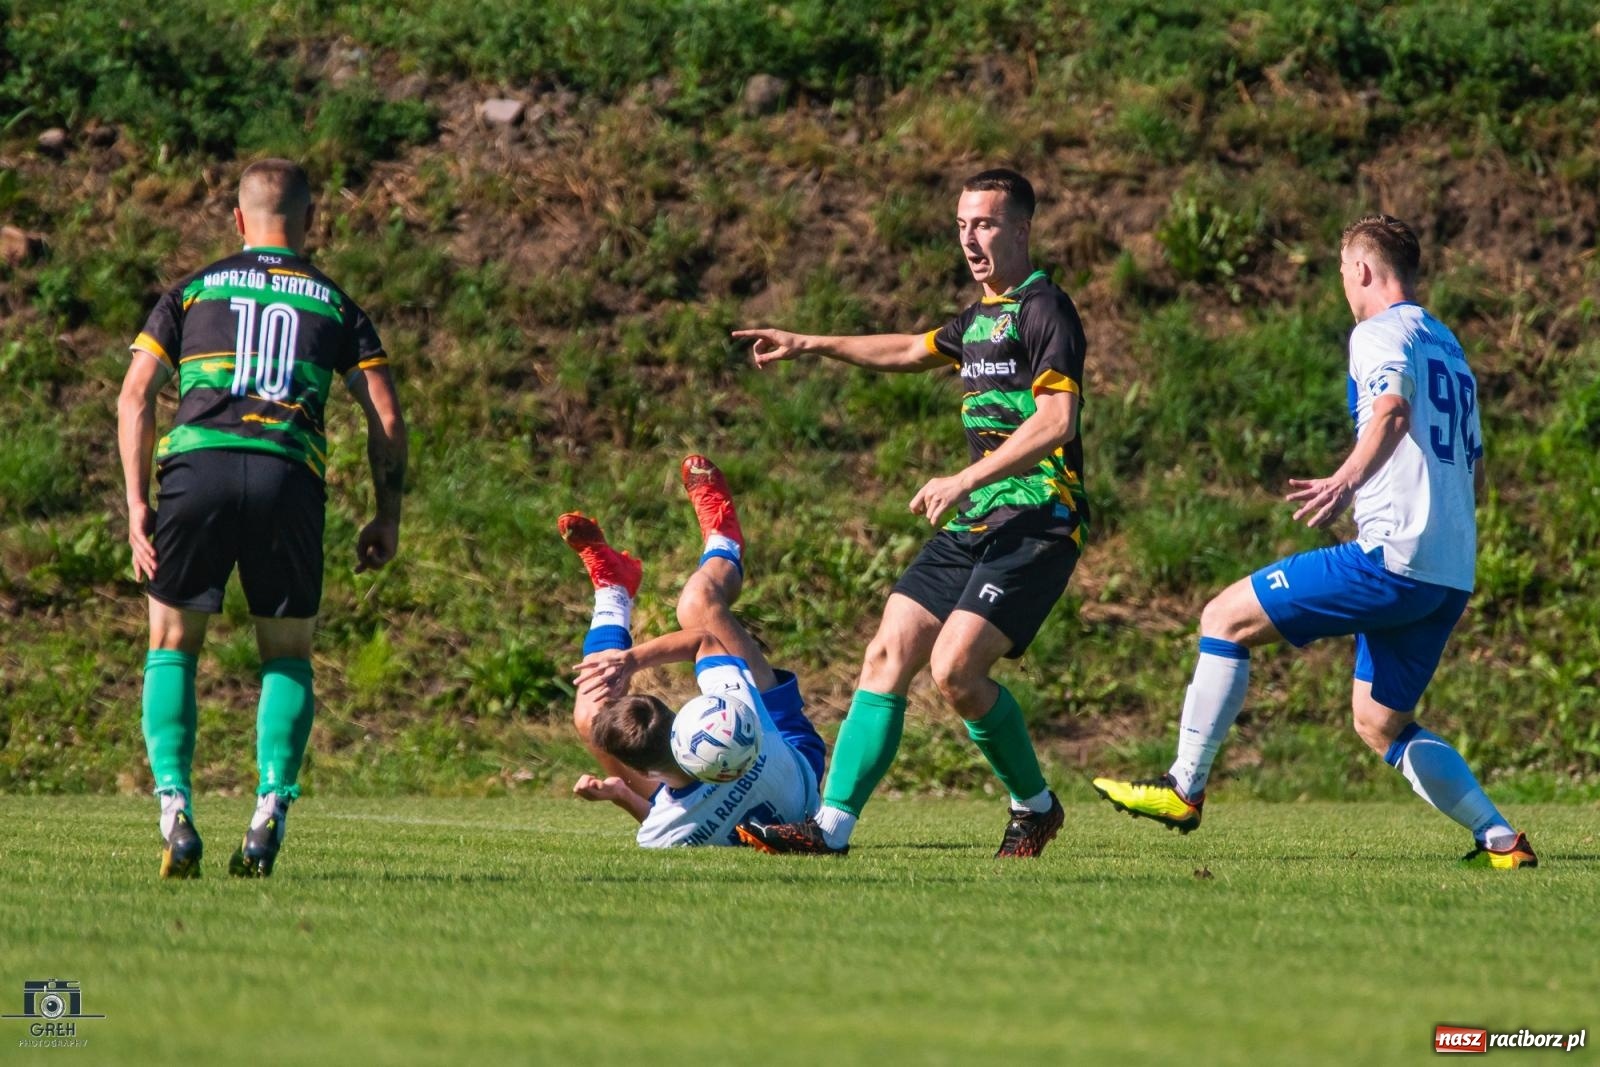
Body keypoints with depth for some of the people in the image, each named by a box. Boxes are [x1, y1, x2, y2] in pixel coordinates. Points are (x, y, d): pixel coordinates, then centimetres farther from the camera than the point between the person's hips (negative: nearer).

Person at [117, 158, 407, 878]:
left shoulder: (191, 292, 19)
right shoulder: (334, 304, 19)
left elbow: (134, 397, 8)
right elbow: (386, 419, 11)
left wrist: (136, 503, 6)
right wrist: (387, 517, 17)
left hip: (196, 466, 0)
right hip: (290, 475, 0)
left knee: (172, 647, 14)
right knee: (288, 655, 15)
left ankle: (174, 808, -2)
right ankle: (271, 808, -3)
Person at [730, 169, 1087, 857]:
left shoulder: (1044, 310, -9)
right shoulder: (981, 318, 20)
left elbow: (1056, 420, -20)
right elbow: (912, 351, 39)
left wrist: (965, 480, -22)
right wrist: (813, 346, 38)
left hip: (1036, 523, -9)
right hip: (975, 520, 9)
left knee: (955, 669, -20)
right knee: (889, 653, -2)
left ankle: (1035, 806, 3)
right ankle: (833, 825, -4)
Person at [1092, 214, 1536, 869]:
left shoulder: (1379, 333, -3)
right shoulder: (1449, 348, 25)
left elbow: (1393, 410, -25)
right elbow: (1474, 473, 31)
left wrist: (1349, 480, -42)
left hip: (1392, 558, -9)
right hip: (1451, 577, 9)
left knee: (1226, 618, -1)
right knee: (1380, 725, 17)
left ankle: (1184, 790, -1)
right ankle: (1501, 840, 7)